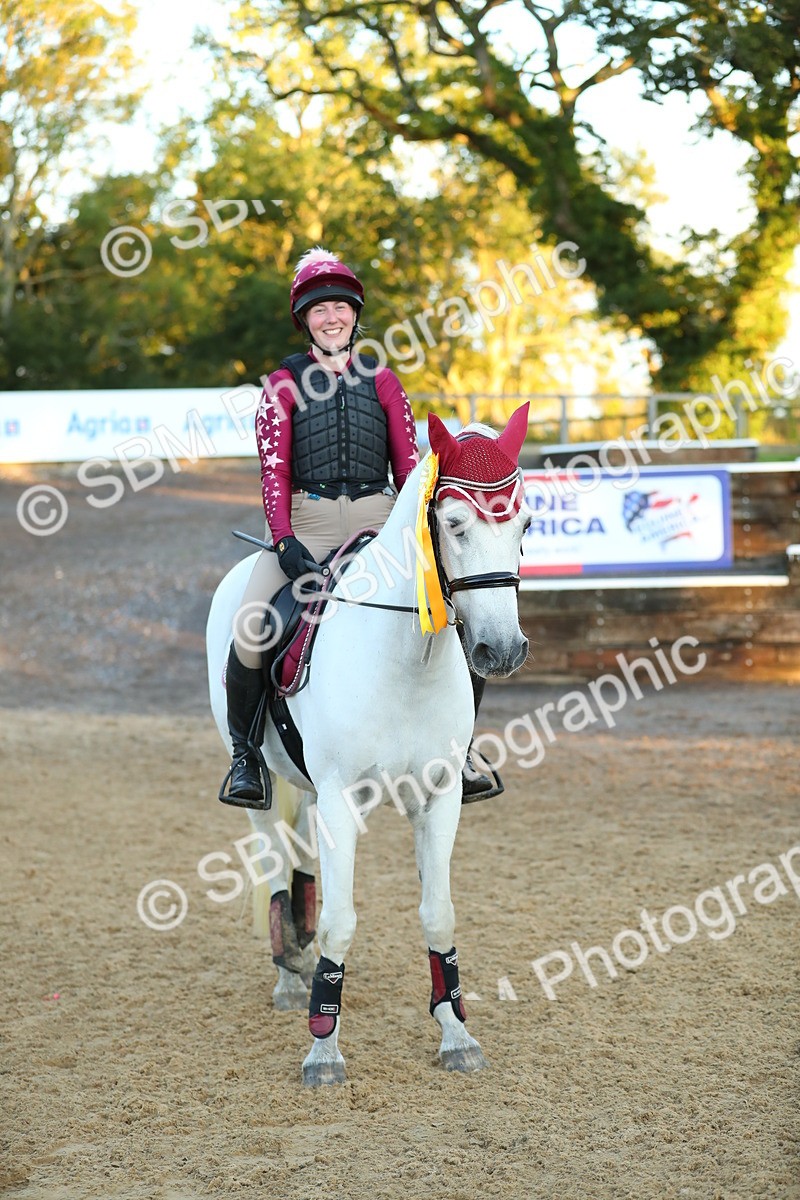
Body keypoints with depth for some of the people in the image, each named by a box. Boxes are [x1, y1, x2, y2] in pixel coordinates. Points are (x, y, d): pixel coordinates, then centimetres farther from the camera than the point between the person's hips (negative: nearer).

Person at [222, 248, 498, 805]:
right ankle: (245, 751, -2)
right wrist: (284, 542, -15)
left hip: (380, 520, 2)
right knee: (251, 627, -24)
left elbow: (409, 464, 10)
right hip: (307, 522, -2)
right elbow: (274, 471, -1)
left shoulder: (382, 382, 14)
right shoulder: (285, 385, 8)